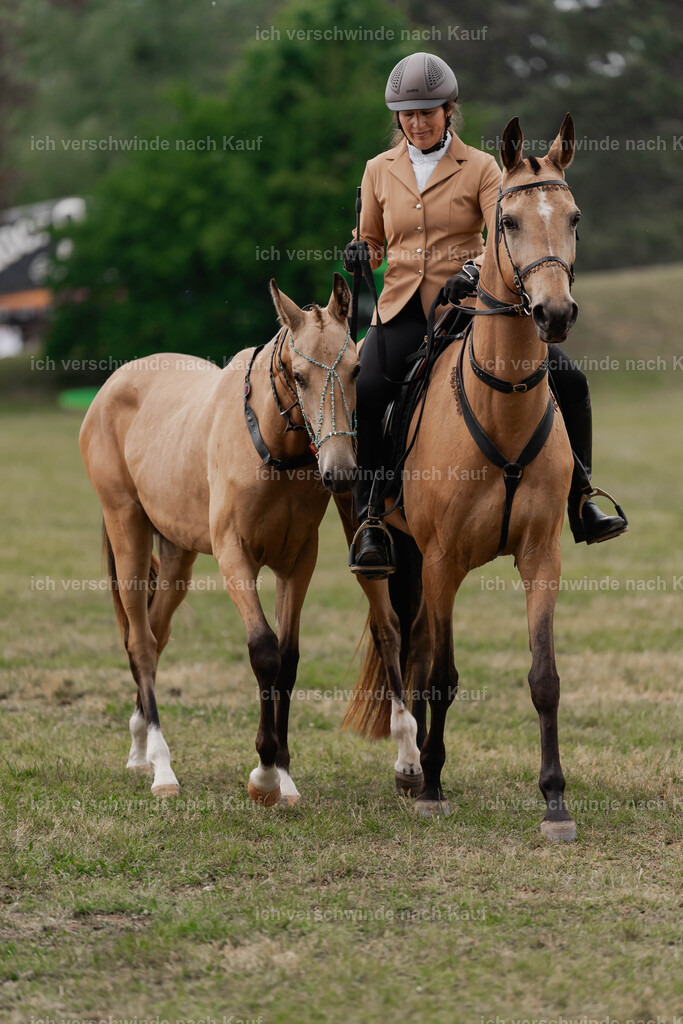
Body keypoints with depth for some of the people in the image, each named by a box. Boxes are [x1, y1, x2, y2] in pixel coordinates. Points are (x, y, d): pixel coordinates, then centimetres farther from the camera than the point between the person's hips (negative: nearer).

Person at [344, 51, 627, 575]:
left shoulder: (480, 167, 2)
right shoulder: (379, 171, 10)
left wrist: (475, 270, -31)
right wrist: (360, 252, -3)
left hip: (470, 306, 0)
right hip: (403, 312, 0)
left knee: (568, 378, -14)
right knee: (363, 394, -30)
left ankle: (578, 501, 0)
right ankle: (371, 523, -22)